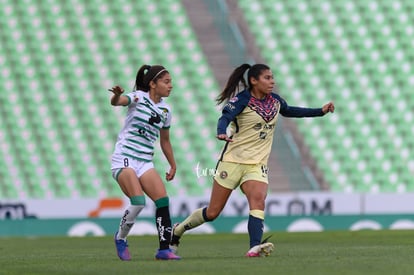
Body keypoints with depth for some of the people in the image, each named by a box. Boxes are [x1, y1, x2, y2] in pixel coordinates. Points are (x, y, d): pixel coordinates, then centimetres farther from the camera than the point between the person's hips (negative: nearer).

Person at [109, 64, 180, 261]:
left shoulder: (165, 110, 12)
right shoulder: (139, 97, -6)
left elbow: (165, 140, 25)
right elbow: (116, 102, -27)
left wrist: (173, 165, 25)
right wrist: (117, 95, -50)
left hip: (145, 162, 6)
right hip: (124, 159, -6)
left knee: (163, 201, -10)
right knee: (138, 202, -22)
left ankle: (164, 249, -5)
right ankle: (120, 238, 2)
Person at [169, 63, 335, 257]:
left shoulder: (275, 101, 8)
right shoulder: (241, 100, -12)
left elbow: (290, 111, 28)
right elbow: (225, 117, -28)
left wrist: (321, 111, 26)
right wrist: (222, 133, -50)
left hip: (257, 165, 4)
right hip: (233, 161, -4)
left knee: (258, 199, -25)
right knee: (212, 212, 2)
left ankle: (255, 247, -37)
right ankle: (177, 230, 25)